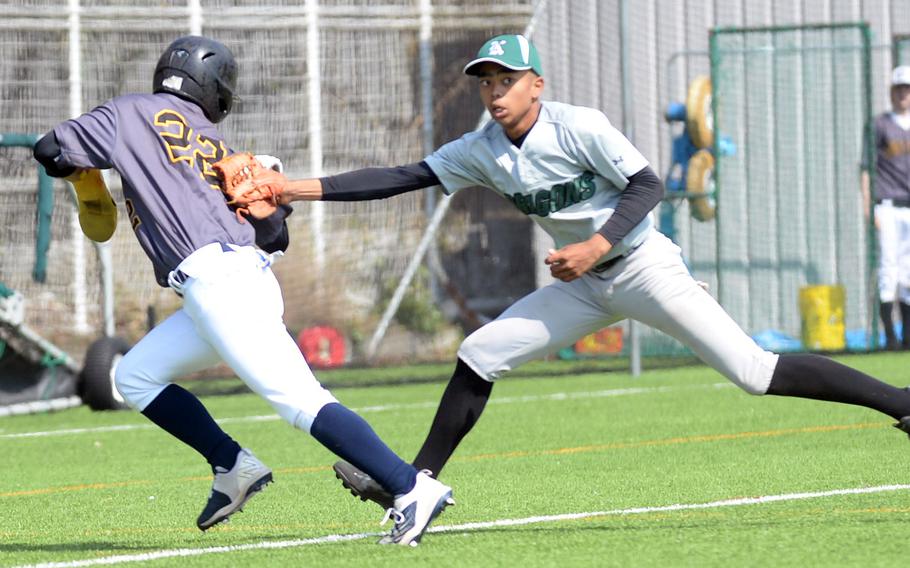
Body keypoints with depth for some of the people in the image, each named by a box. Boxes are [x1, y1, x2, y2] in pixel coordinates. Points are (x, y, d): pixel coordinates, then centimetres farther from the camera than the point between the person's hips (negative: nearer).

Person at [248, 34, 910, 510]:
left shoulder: (578, 127, -18)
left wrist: (596, 245, -31)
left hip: (644, 267, -7)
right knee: (478, 356, 0)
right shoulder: (482, 151, -1)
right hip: (586, 287, 7)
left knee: (754, 371, -17)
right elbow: (399, 178, -2)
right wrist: (294, 188, -8)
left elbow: (648, 185, -18)